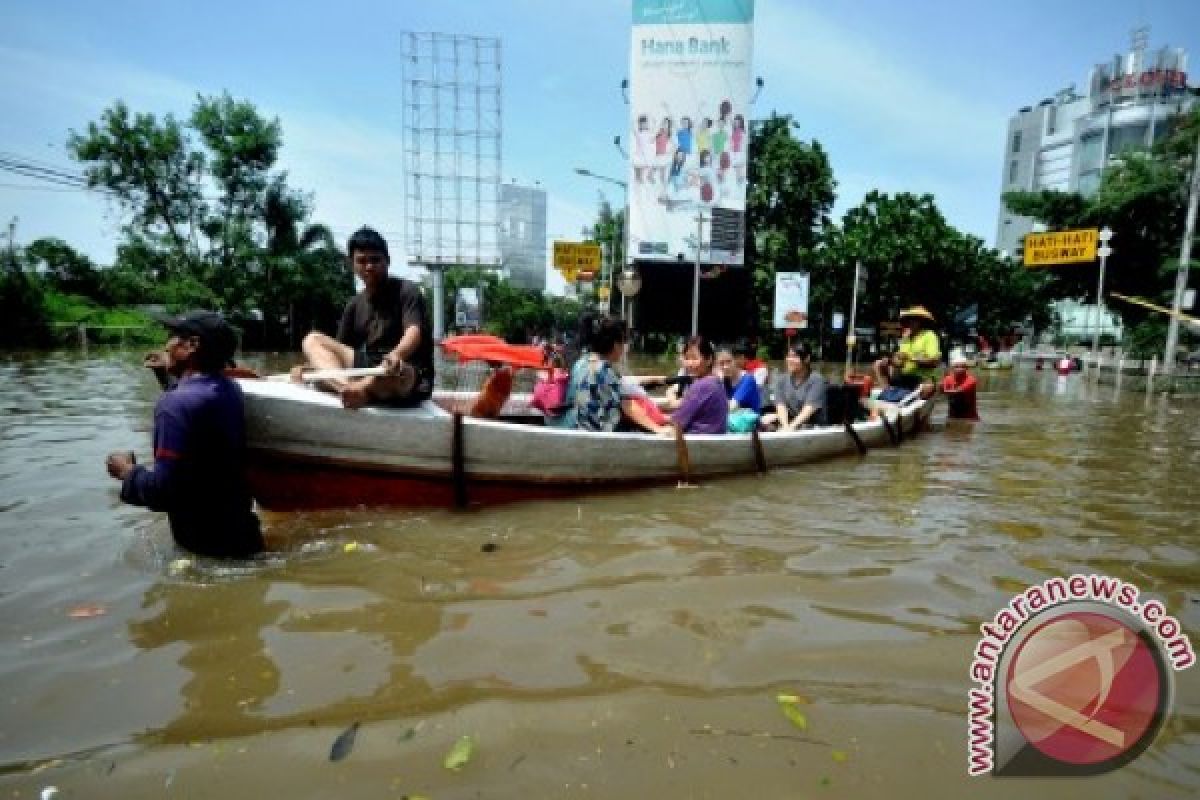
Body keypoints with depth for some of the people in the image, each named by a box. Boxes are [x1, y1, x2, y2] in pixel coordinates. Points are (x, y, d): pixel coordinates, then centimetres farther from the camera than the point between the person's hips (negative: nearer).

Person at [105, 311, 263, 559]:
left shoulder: (178, 402, -24)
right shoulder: (229, 389, 0)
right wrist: (167, 376, 19)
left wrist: (127, 472, -7)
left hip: (208, 543, -7)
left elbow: (164, 490, -26)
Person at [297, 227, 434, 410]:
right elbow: (340, 348, 14)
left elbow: (414, 332, -22)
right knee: (313, 339, -6)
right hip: (368, 371, 7)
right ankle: (346, 387, -31)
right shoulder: (355, 304, 13)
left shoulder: (407, 290, -5)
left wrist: (397, 355, -44)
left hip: (412, 377, -6)